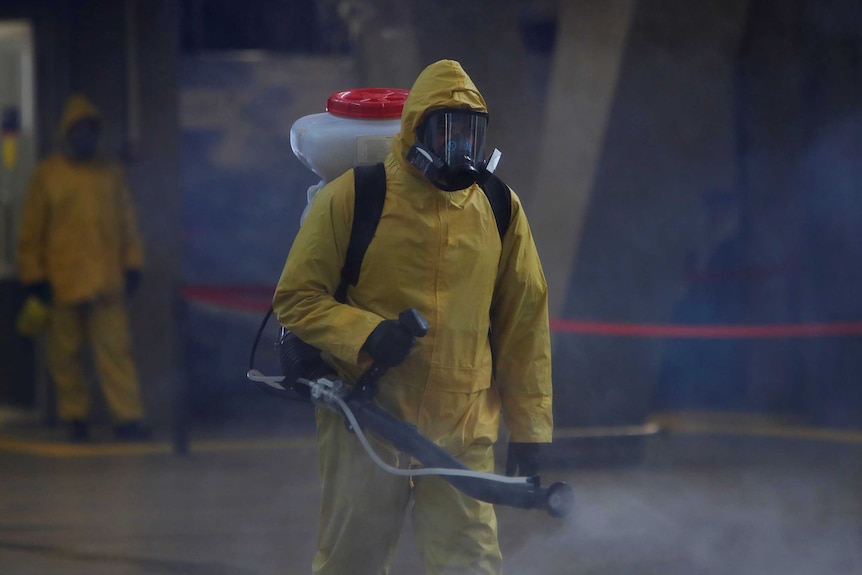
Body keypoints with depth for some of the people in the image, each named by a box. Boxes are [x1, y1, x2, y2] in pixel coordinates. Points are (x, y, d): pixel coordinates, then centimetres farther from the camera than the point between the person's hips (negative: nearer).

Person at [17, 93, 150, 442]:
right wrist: (34, 276, -1)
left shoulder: (111, 174, 11)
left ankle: (127, 417, -9)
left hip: (106, 281, 1)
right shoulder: (47, 175, 2)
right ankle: (75, 418, 14)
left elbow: (127, 224, 15)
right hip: (63, 283, -1)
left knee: (115, 350, -6)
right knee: (65, 354, 4)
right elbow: (31, 230, 3)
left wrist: (132, 266, 10)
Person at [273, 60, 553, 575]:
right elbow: (296, 299, -1)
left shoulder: (500, 210, 6)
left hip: (463, 434, 2)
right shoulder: (352, 198, -5)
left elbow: (523, 323, 11)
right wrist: (364, 333, -19)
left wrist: (529, 427, 9)